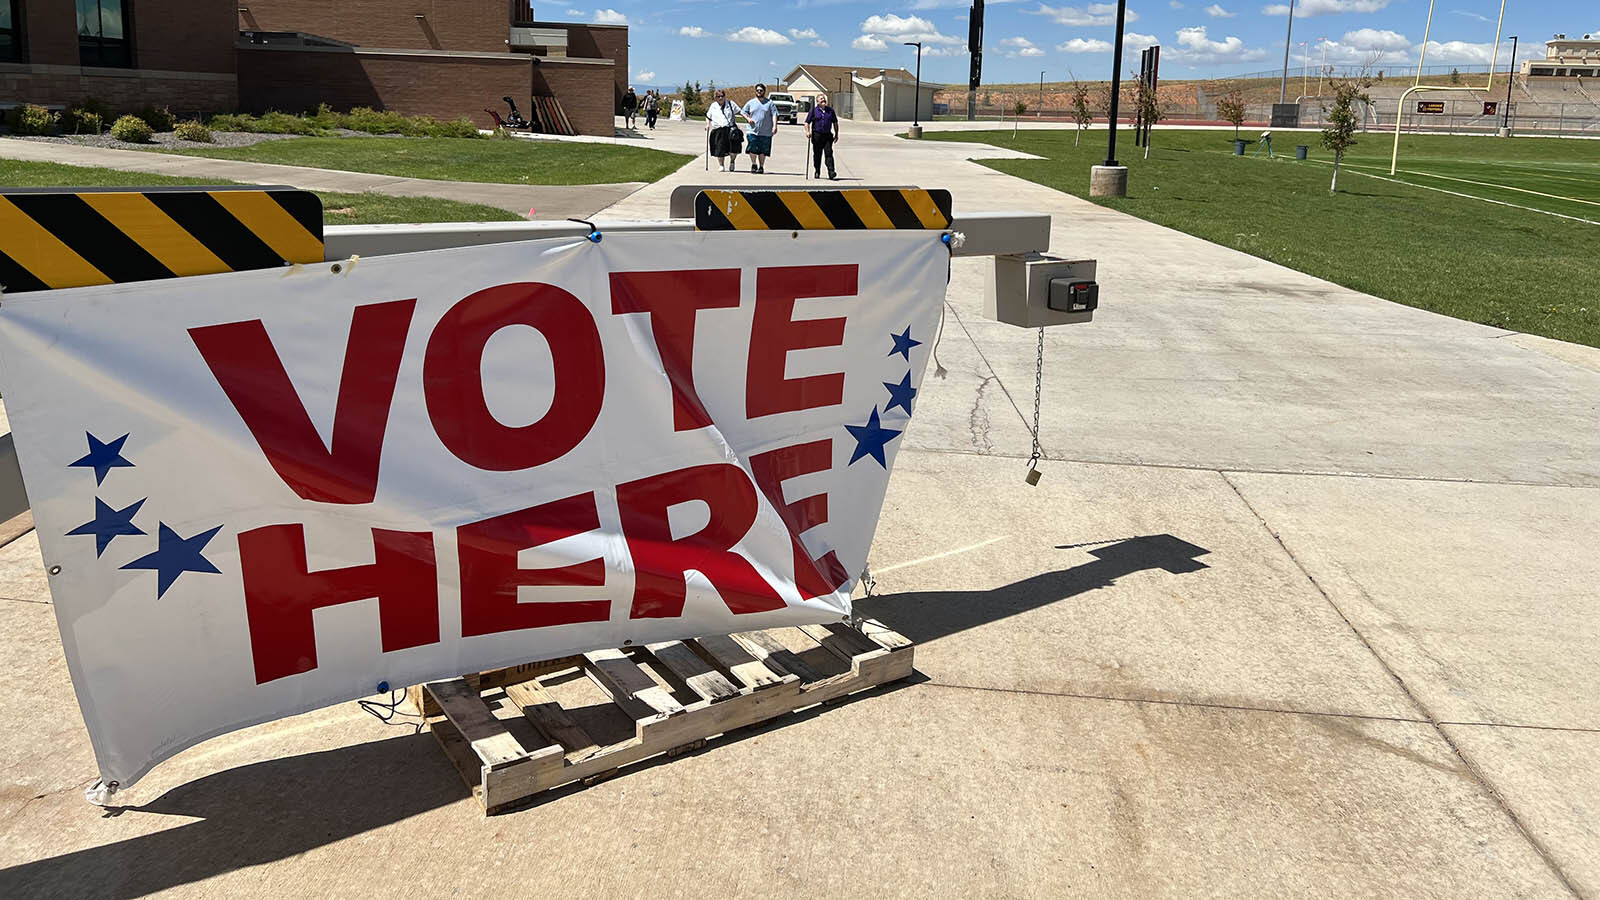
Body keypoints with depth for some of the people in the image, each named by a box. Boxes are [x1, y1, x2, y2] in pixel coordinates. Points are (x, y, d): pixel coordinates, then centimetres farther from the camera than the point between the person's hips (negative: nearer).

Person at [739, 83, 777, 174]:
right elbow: (743, 112, 18)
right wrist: (748, 118, -3)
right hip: (753, 130, 1)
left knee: (763, 151, 2)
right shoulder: (751, 102, 12)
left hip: (765, 132, -1)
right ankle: (754, 164, 8)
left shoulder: (769, 103, 8)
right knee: (752, 149, -9)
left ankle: (761, 167, 13)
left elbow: (774, 114, 3)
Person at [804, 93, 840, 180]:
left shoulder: (830, 110, 11)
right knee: (817, 155, 6)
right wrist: (807, 131, -14)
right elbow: (807, 122, 2)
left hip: (828, 135, 1)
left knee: (829, 153, -10)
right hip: (816, 135, -1)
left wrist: (836, 134, 13)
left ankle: (831, 172, -17)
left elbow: (835, 123, 18)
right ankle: (817, 172, 19)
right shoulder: (813, 110, 4)